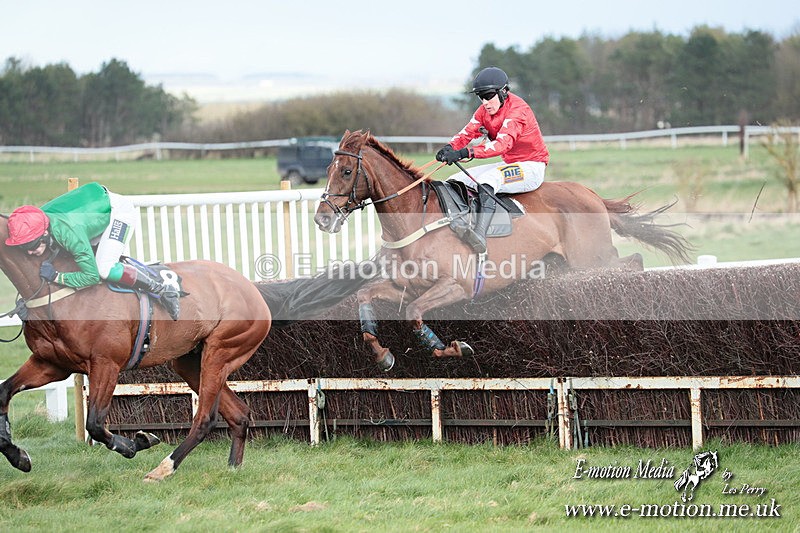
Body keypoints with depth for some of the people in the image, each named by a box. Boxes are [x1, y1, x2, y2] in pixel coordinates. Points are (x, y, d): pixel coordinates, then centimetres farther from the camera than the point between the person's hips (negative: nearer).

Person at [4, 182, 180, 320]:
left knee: (104, 269, -23)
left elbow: (92, 276, -32)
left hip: (119, 209, -9)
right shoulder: (34, 224, -17)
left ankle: (163, 290, -10)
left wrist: (56, 277, -34)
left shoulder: (68, 232, -40)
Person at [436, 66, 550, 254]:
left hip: (532, 168, -9)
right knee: (456, 181, 2)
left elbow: (503, 144, -35)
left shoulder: (517, 110, -22)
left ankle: (480, 235, -53)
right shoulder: (485, 111, 5)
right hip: (509, 165, 9)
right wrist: (450, 147, -28)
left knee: (487, 179, -37)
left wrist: (466, 153, -46)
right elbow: (467, 133, -4)